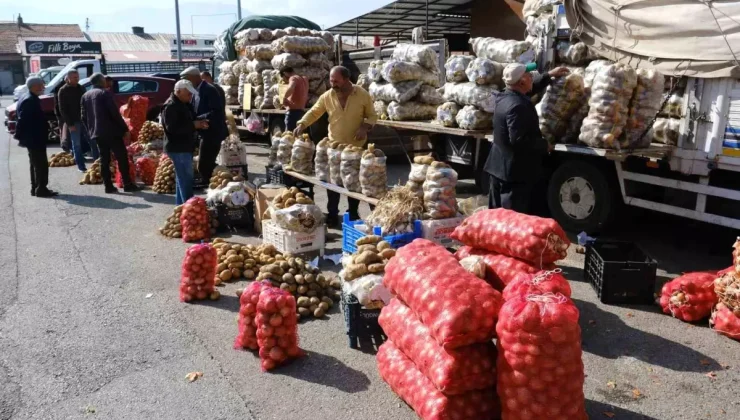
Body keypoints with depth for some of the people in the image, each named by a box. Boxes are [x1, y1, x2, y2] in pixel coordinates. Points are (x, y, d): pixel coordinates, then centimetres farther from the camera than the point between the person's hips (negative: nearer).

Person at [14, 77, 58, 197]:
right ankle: (41, 189, -5)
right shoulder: (30, 100, -19)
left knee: (35, 164, 16)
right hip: (34, 138, -11)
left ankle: (35, 188, 23)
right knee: (41, 164, -7)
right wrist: (19, 136, -21)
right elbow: (22, 120, -23)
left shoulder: (29, 98, 14)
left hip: (33, 138, 11)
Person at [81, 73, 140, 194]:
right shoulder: (105, 93, -8)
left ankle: (108, 186, 7)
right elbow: (115, 113, -15)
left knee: (104, 159, 9)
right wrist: (125, 129, -12)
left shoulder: (85, 96, 14)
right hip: (111, 131, -7)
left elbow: (84, 117, 14)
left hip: (97, 133, 7)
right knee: (122, 157, -2)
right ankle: (128, 184, -4)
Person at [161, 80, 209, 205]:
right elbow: (172, 128, -25)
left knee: (182, 179, 16)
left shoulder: (184, 104, 16)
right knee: (186, 179, -10)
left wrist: (198, 123, 4)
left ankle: (181, 205, 25)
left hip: (184, 147, 11)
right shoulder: (170, 106, -16)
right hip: (178, 148, -10)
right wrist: (194, 125, -21)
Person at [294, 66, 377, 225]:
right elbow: (313, 112, 3)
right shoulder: (327, 96, -5)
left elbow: (372, 115, -1)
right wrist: (302, 124, -14)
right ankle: (332, 214, 15)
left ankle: (353, 213, 25)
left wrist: (365, 127, -20)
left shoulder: (363, 95, -9)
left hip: (356, 146, -1)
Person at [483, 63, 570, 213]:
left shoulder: (505, 97, 7)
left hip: (498, 167, 10)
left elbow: (531, 90, 29)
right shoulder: (518, 106, -23)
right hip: (514, 171, -10)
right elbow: (519, 141, -28)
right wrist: (544, 145, -13)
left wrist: (549, 75, 32)